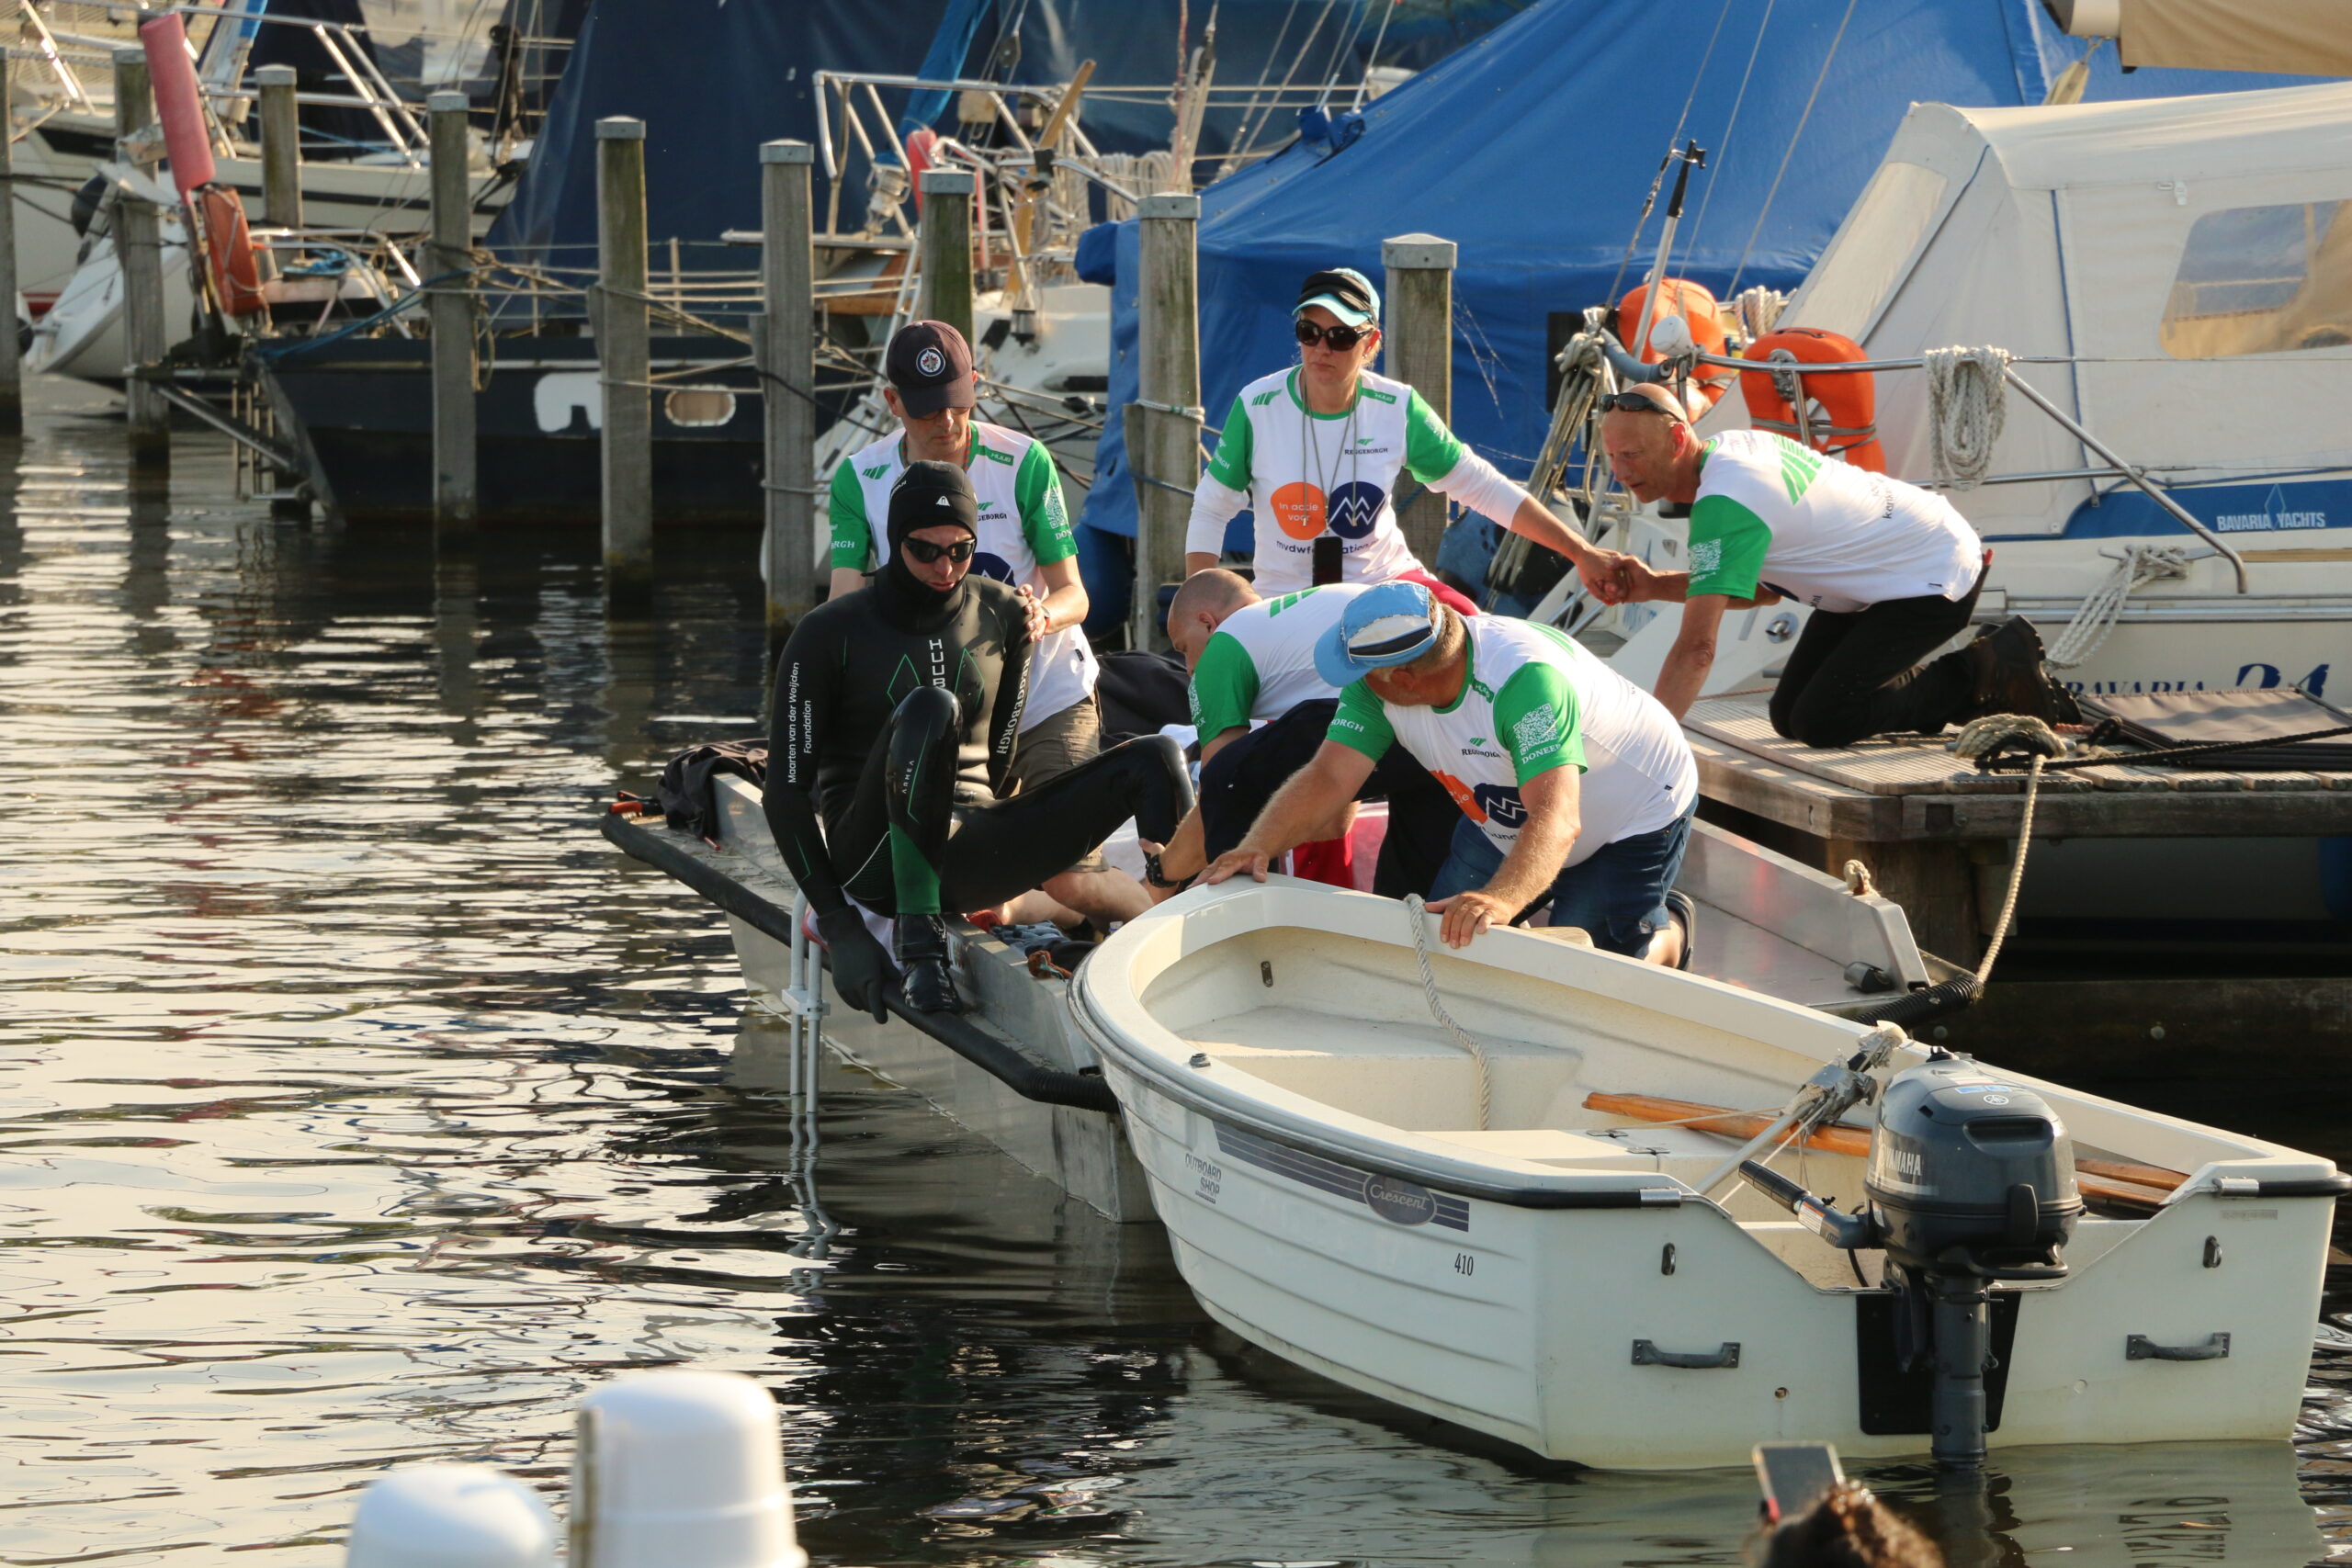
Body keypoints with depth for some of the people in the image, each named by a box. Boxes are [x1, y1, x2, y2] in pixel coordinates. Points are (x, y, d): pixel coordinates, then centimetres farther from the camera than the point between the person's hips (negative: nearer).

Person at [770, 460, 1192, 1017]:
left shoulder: (1003, 616, 11)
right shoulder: (831, 633, -2)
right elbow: (786, 790, -5)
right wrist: (839, 927, -12)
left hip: (965, 856, 5)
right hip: (874, 859, -5)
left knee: (1153, 760, -12)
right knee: (931, 707, -34)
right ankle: (920, 947, -35)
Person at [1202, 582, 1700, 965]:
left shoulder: (1524, 679, -43)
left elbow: (1556, 819, -52)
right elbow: (1328, 776, -24)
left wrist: (1502, 900, -68)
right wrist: (1257, 847, -40)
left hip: (1635, 823, -7)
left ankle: (1668, 926, 19)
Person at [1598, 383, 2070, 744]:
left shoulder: (1724, 503, -31)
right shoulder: (1727, 448, -1)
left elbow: (1697, 649, -36)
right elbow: (1763, 589, 8)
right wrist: (1655, 586, -6)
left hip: (1935, 580, -10)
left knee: (1822, 724, -14)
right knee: (1790, 716, 9)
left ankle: (1988, 670, -1)